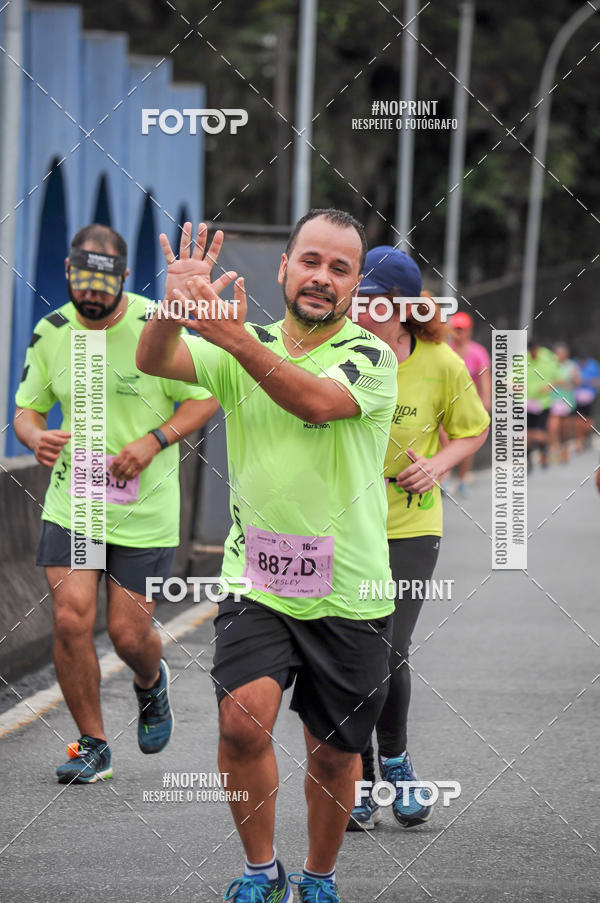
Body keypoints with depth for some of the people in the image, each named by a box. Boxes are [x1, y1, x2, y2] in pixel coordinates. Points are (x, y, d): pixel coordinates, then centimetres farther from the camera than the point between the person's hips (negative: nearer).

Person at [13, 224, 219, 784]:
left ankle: (151, 682, 40)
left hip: (145, 507, -2)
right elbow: (27, 408, 10)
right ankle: (92, 746, 6)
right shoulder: (51, 333, 0)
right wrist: (35, 436, -14)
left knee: (128, 632, 1)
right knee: (70, 618, -11)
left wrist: (154, 440, -19)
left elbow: (206, 398, -4)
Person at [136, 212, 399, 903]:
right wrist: (176, 307, -37)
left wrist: (234, 336, -42)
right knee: (243, 719, -20)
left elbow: (317, 401, -29)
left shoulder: (372, 357, -8)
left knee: (335, 751, 9)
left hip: (348, 593, -1)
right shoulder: (242, 347, 1)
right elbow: (154, 361, -15)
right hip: (256, 582, 1)